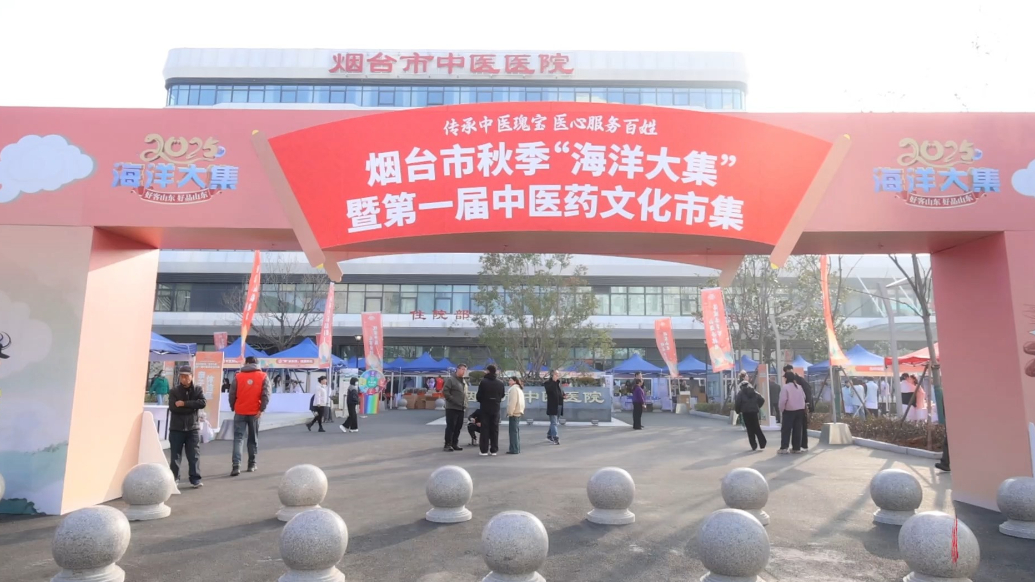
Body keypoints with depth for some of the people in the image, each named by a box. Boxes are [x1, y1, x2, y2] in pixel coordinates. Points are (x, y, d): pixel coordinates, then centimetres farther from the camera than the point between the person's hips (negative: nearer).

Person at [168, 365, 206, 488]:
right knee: (175, 455, 7)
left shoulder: (198, 390, 2)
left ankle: (195, 479, 2)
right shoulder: (174, 391, 1)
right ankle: (173, 478, 19)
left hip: (193, 427, 0)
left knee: (194, 455, -1)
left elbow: (202, 403, -15)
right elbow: (173, 407, -14)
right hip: (176, 428, 0)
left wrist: (184, 404, -19)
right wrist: (192, 407, -15)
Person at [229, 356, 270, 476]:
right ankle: (252, 464, 18)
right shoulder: (263, 376, 0)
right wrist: (262, 409, -8)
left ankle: (236, 465, -12)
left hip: (240, 412, 0)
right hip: (254, 412, 0)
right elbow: (266, 395, -9)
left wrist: (233, 408, 14)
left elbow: (232, 394, 1)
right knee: (253, 439, 13)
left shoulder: (238, 376, 1)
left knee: (238, 438, 1)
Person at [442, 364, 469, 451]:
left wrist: (465, 404, 11)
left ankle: (455, 443, 19)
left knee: (458, 427, 10)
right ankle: (447, 445, 1)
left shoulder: (464, 381, 18)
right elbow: (445, 392, -16)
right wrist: (454, 401, -18)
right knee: (450, 427, -5)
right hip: (452, 408, -7)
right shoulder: (450, 379, -8)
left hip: (461, 408, 8)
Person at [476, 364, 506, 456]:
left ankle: (484, 450, 1)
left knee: (485, 429, 2)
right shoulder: (500, 383, 2)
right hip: (496, 408, 3)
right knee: (495, 429, 10)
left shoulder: (483, 381, -12)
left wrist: (480, 400, 11)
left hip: (485, 408, -3)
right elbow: (502, 395, 6)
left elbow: (479, 395, -11)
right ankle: (494, 450, 11)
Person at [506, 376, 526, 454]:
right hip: (519, 412, 10)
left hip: (514, 413, -10)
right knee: (517, 431, 13)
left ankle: (514, 449, -8)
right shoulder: (519, 389, 20)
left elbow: (512, 402, -18)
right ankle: (516, 448, 16)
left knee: (513, 431, -8)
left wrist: (509, 413, -15)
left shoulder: (513, 389, -11)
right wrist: (521, 410, 16)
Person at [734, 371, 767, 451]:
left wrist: (738, 411, 1)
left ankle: (754, 446, 2)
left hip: (746, 413, -4)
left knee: (750, 430, 2)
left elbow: (738, 403, -15)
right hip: (754, 412, 4)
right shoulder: (754, 392, 6)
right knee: (757, 428, 12)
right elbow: (762, 400, 4)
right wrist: (757, 407, 15)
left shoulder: (740, 393, -8)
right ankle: (762, 445, 7)